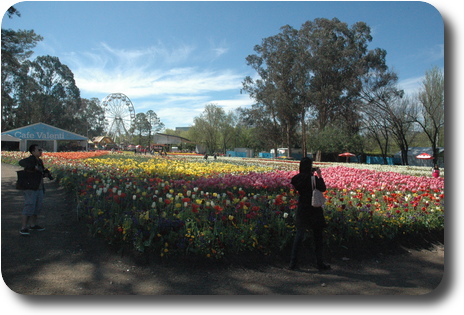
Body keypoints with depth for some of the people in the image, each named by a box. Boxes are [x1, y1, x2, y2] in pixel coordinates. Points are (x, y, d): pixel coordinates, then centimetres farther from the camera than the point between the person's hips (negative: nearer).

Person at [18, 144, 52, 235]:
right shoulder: (30, 160, -10)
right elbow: (21, 162, -31)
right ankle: (23, 228, -8)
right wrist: (35, 167, -35)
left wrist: (46, 174, 4)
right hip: (31, 188, -9)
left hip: (39, 188, 9)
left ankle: (33, 225, 25)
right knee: (29, 207, -12)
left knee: (37, 206, 13)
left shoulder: (40, 161, 14)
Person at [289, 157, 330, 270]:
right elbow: (323, 189, -8)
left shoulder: (297, 178, -3)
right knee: (318, 237, 10)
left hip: (302, 210, 4)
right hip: (314, 210, -4)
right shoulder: (313, 178, -16)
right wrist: (320, 176, 0)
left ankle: (293, 263, 11)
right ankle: (320, 263, 19)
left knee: (299, 236, 11)